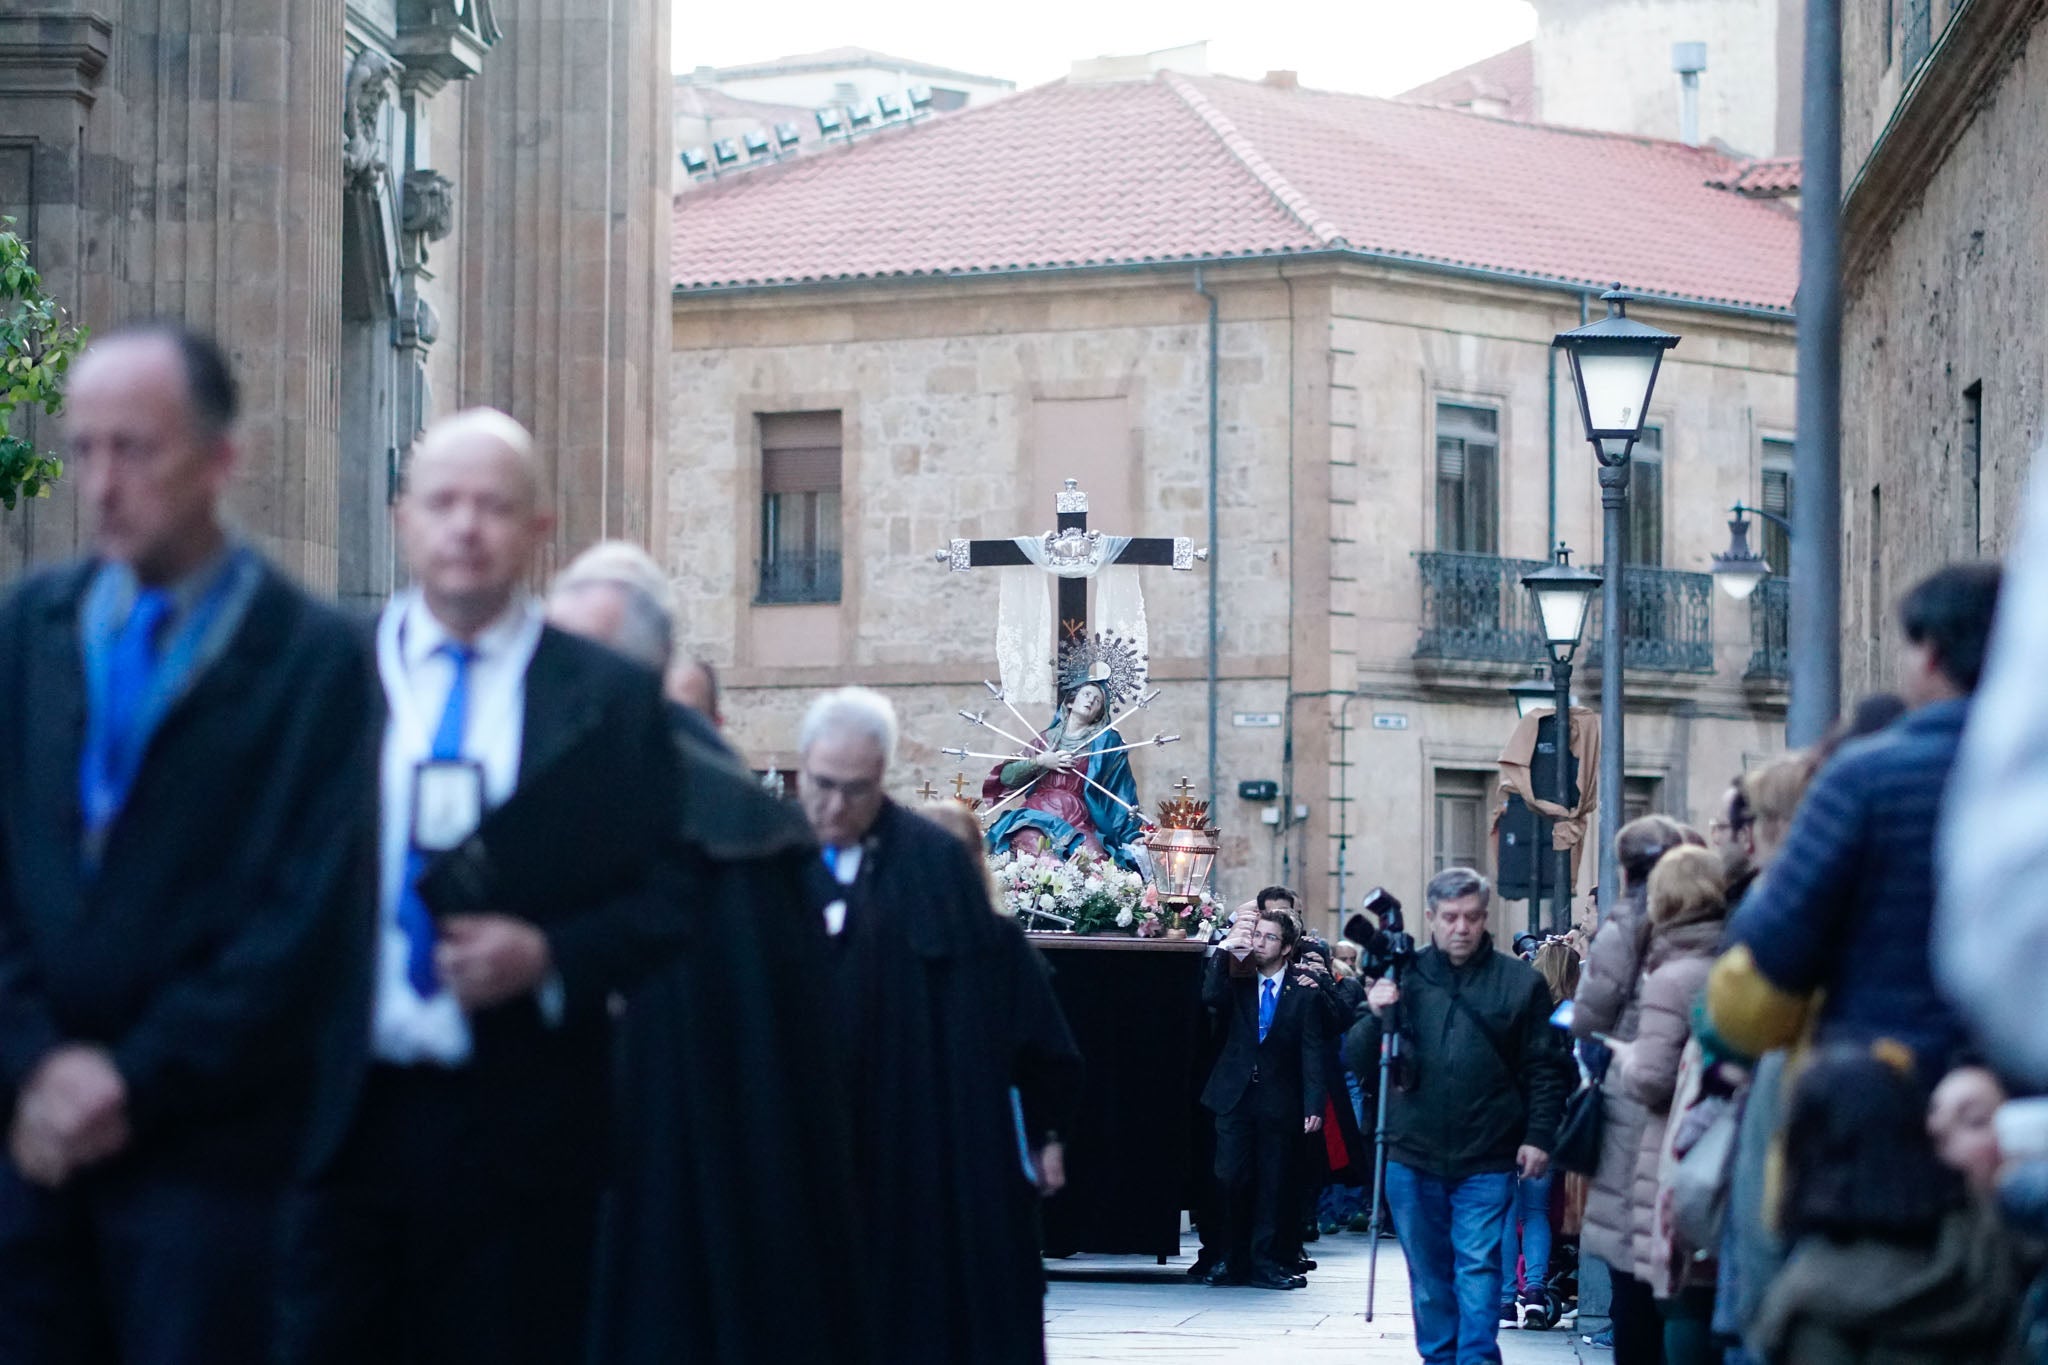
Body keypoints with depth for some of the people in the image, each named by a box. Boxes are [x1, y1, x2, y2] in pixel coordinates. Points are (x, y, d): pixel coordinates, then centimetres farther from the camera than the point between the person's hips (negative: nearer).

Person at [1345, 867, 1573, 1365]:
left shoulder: (1519, 982, 0)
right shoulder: (1404, 975, 4)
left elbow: (1546, 1069, 2)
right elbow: (1353, 1058, 6)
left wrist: (1539, 1135, -7)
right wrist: (1375, 1016, -13)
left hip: (1486, 1161, -3)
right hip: (1412, 1156, 3)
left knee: (1477, 1267, -10)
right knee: (1428, 1272, 11)